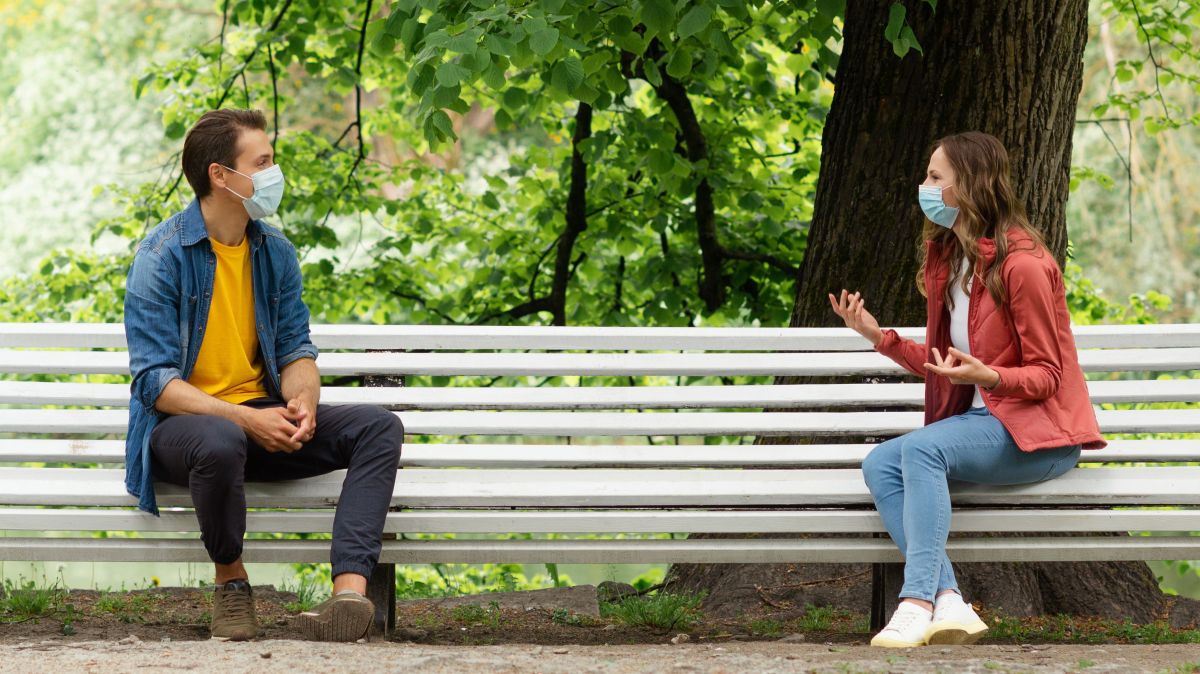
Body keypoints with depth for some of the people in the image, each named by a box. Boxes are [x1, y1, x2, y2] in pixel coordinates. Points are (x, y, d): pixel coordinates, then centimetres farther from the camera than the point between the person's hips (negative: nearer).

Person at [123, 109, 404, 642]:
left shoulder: (275, 251, 7)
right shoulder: (162, 256, -12)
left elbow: (296, 348, 9)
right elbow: (156, 382, -16)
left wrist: (302, 403, -16)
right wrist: (243, 419, -28)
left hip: (261, 416, 6)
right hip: (182, 423, -6)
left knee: (377, 427, -16)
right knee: (219, 441, -42)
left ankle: (350, 590, -35)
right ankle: (230, 577, -13)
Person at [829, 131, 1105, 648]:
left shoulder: (1022, 265, -13)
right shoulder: (946, 260, 13)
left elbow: (1045, 376, -10)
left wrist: (986, 376, -29)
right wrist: (879, 337, 7)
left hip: (1037, 431, -8)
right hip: (976, 420, 8)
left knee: (922, 448, -33)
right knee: (880, 464, -18)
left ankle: (917, 601, -39)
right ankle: (949, 603, -31)